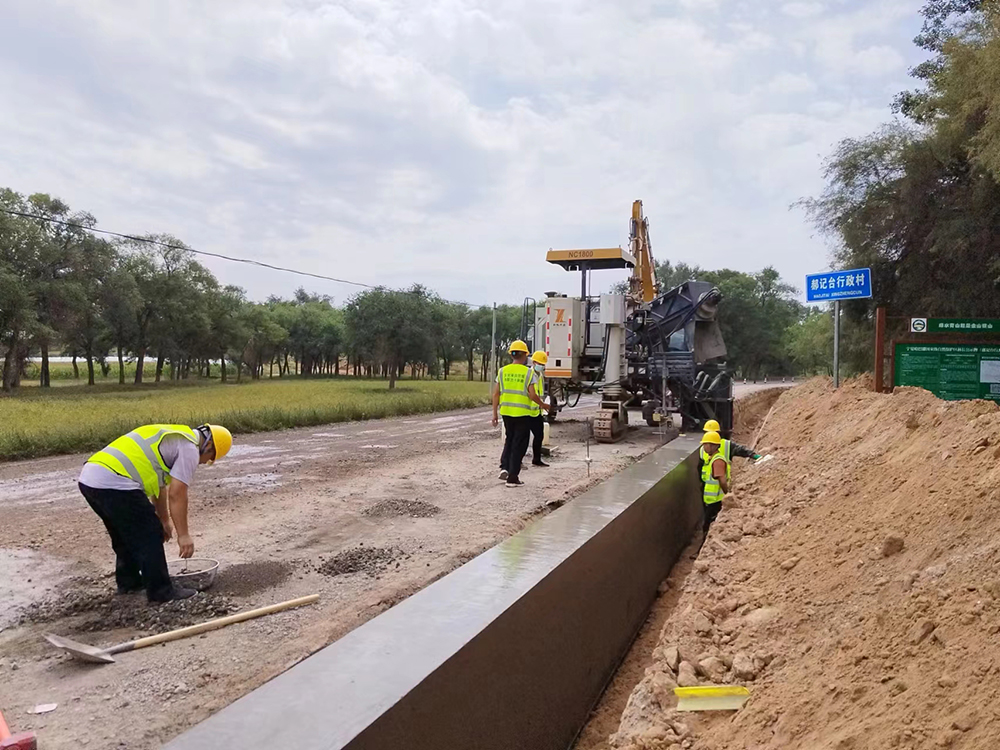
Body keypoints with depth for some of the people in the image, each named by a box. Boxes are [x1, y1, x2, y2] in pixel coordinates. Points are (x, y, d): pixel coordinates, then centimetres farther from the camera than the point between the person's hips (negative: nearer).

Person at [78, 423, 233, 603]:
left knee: (124, 534, 26)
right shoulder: (189, 448, -2)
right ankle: (161, 591, 9)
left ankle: (128, 582, 38)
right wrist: (183, 535, -1)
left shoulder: (171, 437, 27)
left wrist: (164, 520, 43)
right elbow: (176, 494, -7)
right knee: (149, 535, 2)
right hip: (114, 484, -10)